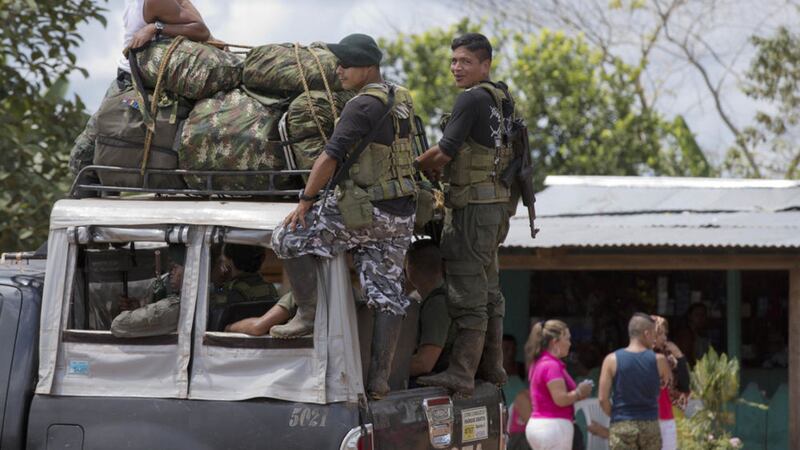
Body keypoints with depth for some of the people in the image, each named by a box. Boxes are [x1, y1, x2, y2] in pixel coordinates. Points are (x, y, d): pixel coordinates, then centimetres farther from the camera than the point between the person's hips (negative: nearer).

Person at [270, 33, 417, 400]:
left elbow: (331, 157, -20)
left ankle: (309, 314, 0)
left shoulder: (363, 105, -16)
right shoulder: (401, 100, 11)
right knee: (387, 292, 7)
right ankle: (379, 379, 6)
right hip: (401, 215, 9)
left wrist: (306, 200, -12)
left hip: (365, 211, -9)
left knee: (288, 238, 0)